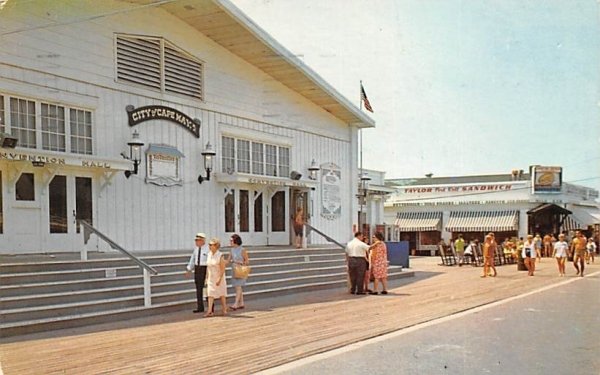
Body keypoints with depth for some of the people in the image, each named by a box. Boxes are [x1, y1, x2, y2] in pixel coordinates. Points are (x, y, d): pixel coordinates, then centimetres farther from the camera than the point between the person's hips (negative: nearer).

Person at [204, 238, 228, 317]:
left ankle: (224, 310, 21)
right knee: (210, 294, -4)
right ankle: (210, 311, -8)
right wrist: (207, 277, 8)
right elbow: (208, 267, 10)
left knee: (222, 294, 8)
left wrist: (219, 279, -21)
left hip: (219, 278, -5)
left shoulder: (220, 256, -14)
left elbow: (223, 269, -16)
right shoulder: (209, 254, 4)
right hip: (211, 278, 5)